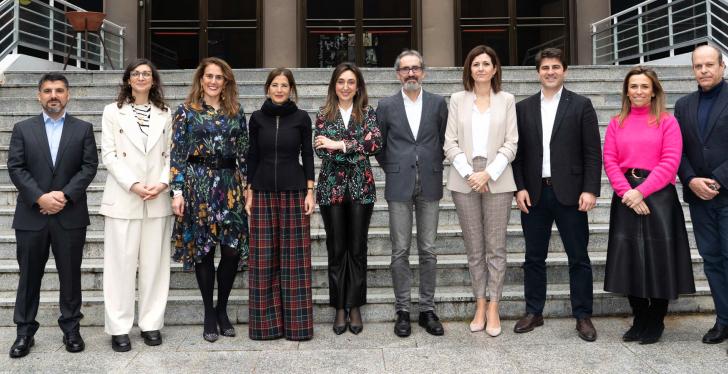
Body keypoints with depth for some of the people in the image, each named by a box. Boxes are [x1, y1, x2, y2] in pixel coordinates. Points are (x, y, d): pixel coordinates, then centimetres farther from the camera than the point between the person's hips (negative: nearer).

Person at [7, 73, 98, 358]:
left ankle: (71, 329, 18)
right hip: (31, 215, 1)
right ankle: (25, 332, 19)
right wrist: (40, 197, -13)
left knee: (70, 275, 6)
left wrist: (65, 195, -13)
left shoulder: (83, 129, 6)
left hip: (70, 215, -1)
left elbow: (89, 167, -2)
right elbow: (15, 168, 0)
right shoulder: (22, 129, 8)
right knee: (29, 276, 8)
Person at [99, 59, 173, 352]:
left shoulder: (164, 114, 12)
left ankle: (151, 323, 14)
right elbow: (108, 154, -1)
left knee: (154, 263, 5)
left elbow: (170, 155, 8)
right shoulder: (113, 111, 7)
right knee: (121, 263, 0)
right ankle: (119, 327, 9)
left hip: (158, 199, 2)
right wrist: (133, 185, -13)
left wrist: (163, 183, -9)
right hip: (123, 198, -2)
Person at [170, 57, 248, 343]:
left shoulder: (235, 112, 10)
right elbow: (177, 154, 0)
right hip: (197, 184, -2)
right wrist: (177, 191, -8)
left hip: (229, 185, 2)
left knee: (232, 249, -2)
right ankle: (209, 314, 17)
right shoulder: (186, 111, 4)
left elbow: (244, 153, 10)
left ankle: (222, 309, 18)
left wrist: (248, 187, 4)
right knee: (203, 249, 3)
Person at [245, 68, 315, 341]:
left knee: (294, 257, 1)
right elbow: (252, 156, 9)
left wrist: (310, 191, -3)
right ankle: (266, 323, 14)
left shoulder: (301, 118, 3)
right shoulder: (257, 118, 7)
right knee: (264, 259, 3)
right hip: (263, 193, 2)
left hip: (294, 192, -1)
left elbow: (307, 155, 4)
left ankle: (296, 323, 10)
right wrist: (249, 192, 4)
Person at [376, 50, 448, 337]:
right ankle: (402, 311, 13)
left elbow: (444, 140, 12)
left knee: (428, 251, 6)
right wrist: (392, 170, 8)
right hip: (399, 186, -1)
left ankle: (427, 309, 17)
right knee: (400, 251, 3)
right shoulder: (386, 106, 4)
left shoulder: (438, 103, 6)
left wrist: (433, 167, 8)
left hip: (429, 185, 1)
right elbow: (379, 145, 11)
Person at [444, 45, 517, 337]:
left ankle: (493, 308, 10)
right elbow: (450, 143, 2)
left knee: (496, 247, 1)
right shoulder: (457, 99, 8)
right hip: (464, 181, 1)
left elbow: (511, 144, 1)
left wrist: (488, 174, -11)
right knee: (474, 248, 6)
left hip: (497, 181, -1)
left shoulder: (506, 100, 7)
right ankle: (480, 305, 16)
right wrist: (469, 173, -10)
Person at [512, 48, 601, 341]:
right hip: (533, 194, 2)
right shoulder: (523, 108, 9)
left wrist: (590, 190, -9)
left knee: (578, 257, 5)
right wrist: (520, 188, -2)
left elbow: (592, 152, -1)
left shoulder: (581, 106, 3)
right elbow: (517, 151, 7)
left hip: (569, 194, -2)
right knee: (534, 257, 9)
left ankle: (583, 316, 16)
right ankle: (533, 312, 21)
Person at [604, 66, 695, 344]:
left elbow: (670, 162, -7)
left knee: (658, 258, 2)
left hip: (658, 196, -2)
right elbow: (610, 161, 2)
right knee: (630, 259, 5)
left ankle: (656, 323, 16)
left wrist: (642, 191, -16)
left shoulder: (667, 122, 2)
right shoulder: (616, 124, 11)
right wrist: (627, 192, -12)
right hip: (626, 197, 3)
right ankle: (639, 320, 18)